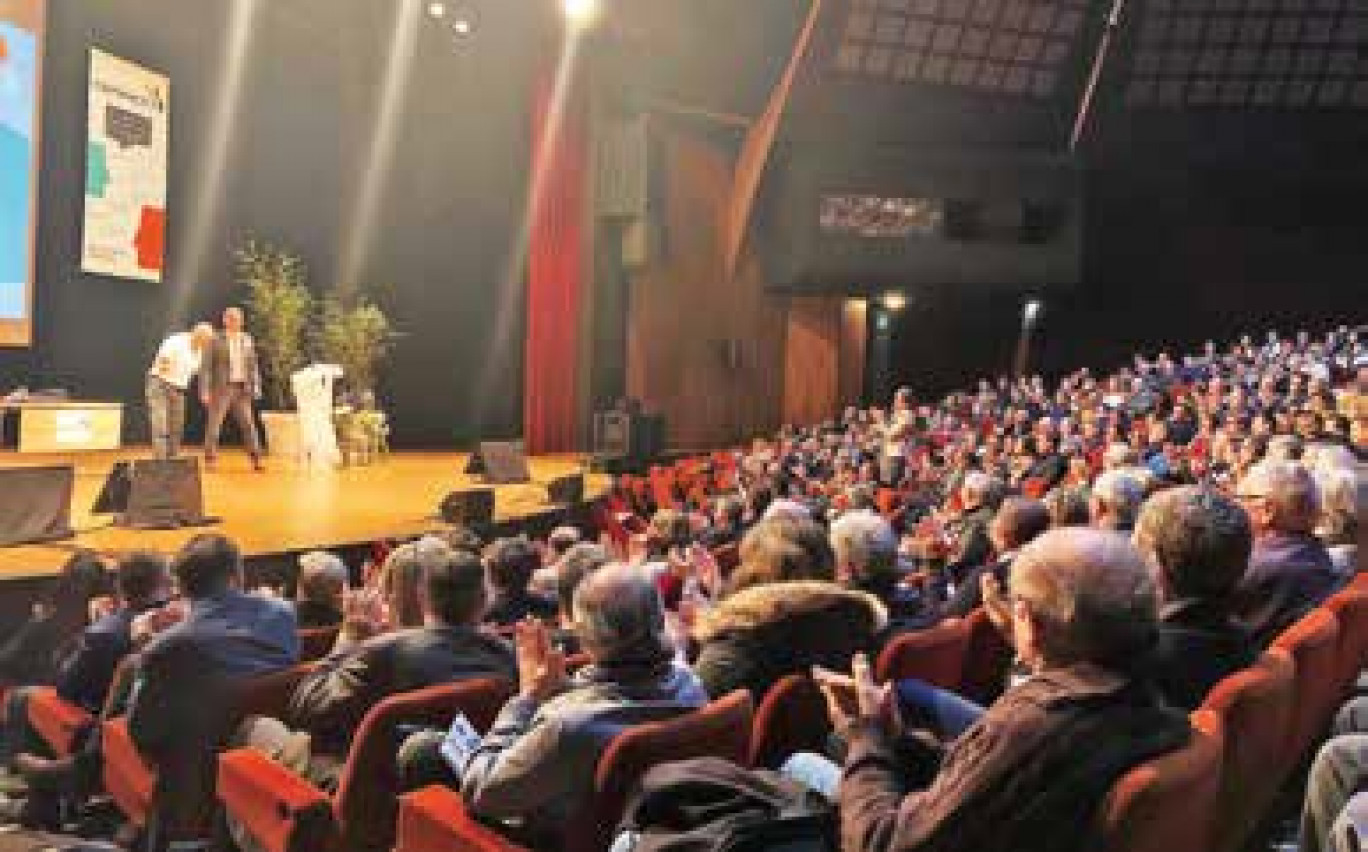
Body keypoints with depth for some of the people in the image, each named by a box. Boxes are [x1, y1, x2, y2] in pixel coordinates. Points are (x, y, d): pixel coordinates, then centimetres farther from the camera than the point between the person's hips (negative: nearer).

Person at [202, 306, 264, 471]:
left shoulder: (247, 340, 8)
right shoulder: (216, 341, -2)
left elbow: (252, 366, 11)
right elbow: (207, 367, -3)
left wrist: (256, 387, 5)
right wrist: (205, 391, -9)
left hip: (242, 389, 3)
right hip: (222, 389, -3)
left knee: (248, 425, 3)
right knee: (214, 425, 0)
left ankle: (256, 460, 8)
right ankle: (210, 460, 8)